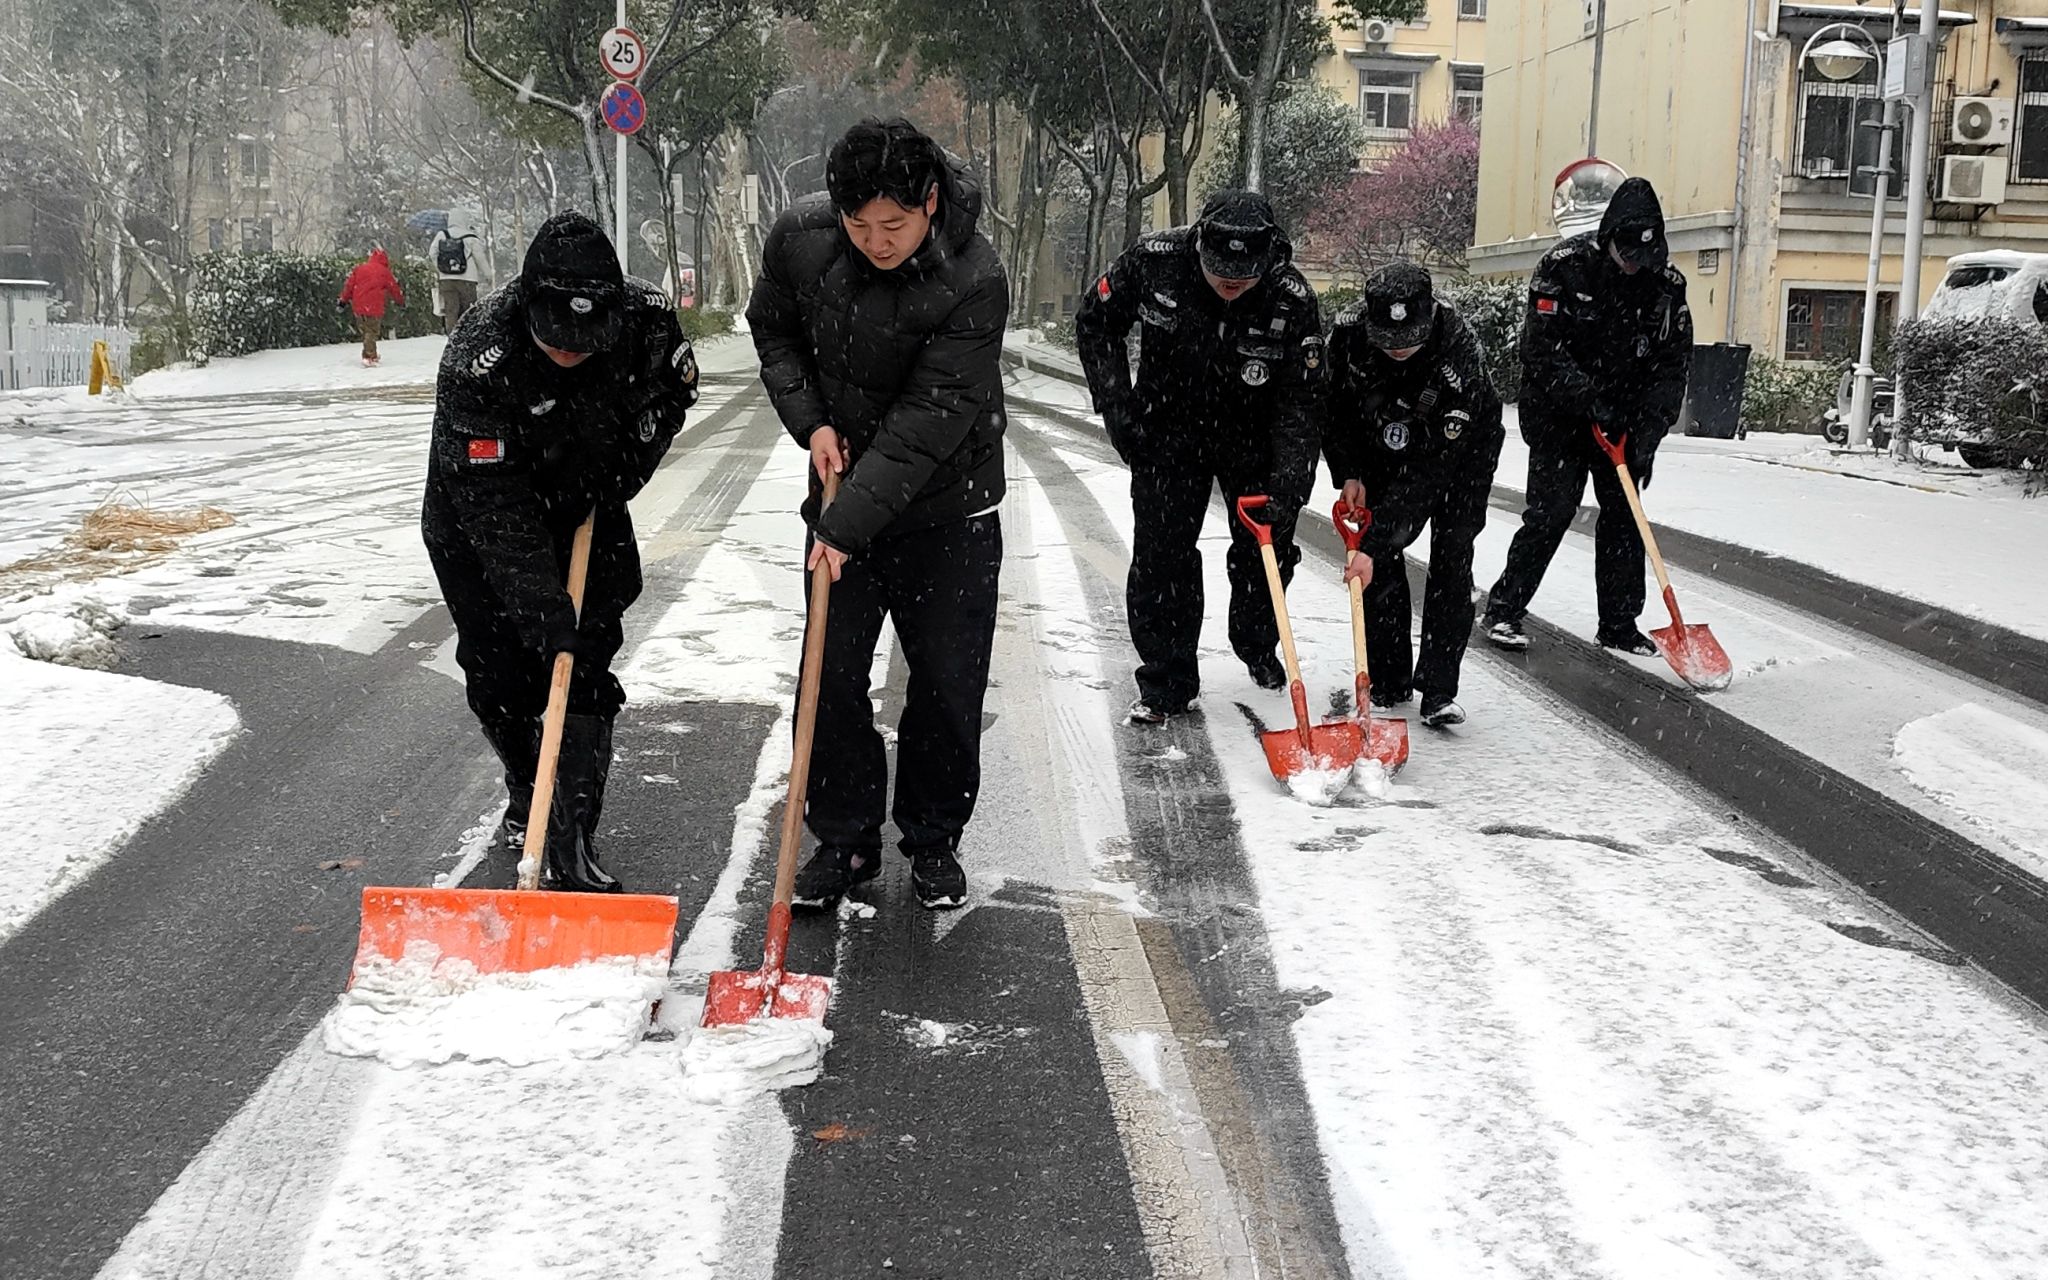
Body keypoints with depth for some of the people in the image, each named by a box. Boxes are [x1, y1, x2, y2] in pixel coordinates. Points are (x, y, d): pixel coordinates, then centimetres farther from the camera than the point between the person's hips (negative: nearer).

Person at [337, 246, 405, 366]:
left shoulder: (359, 268, 9)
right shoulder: (384, 272, 1)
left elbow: (349, 284, 9)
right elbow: (394, 288, 11)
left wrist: (343, 300, 19)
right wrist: (400, 301, 28)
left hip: (358, 306, 4)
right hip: (374, 307, -4)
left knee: (365, 330, 18)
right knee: (372, 331, 0)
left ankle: (372, 354, 22)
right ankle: (369, 357, -14)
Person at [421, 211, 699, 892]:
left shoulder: (647, 315, -24)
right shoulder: (477, 362, -36)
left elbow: (671, 394, 0)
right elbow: (495, 509, -34)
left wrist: (619, 474, -11)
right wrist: (544, 611, -38)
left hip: (584, 508, 2)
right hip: (473, 520, -2)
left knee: (588, 668, -7)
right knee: (498, 673, 2)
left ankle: (574, 847, -3)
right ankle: (525, 791, 33)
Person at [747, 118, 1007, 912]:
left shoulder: (974, 283, -26)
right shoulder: (800, 236, -12)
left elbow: (929, 421, -27)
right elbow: (773, 330, 8)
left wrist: (848, 524, -30)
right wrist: (811, 422, -7)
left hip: (947, 507, -3)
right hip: (844, 492, 3)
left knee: (948, 683, 4)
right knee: (833, 674, 4)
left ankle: (934, 840, 22)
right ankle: (844, 838, 19)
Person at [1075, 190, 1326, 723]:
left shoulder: (1294, 299, -25)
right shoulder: (1154, 260, -24)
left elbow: (1298, 403, -20)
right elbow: (1096, 323, -6)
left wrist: (1287, 485, -30)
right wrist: (1117, 408, -11)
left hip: (1253, 439, 0)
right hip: (1168, 433, 0)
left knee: (1266, 549, 10)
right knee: (1161, 554, -5)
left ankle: (1258, 649, 37)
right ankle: (1166, 681, 6)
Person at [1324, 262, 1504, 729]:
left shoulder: (1459, 356, -41)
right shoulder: (1348, 331, -30)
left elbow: (1429, 469, -40)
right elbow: (1333, 403, -7)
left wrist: (1375, 544, -42)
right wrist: (1348, 474, -18)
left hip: (1461, 448, -3)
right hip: (1381, 443, 4)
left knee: (1451, 559, -12)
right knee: (1381, 564, -3)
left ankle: (1439, 689, -8)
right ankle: (1389, 683, 8)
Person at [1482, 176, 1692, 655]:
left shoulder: (1668, 283, -2)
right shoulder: (1566, 266, -14)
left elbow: (1673, 364, -1)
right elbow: (1543, 350, -17)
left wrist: (1650, 429, -12)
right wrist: (1588, 399, -24)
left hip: (1625, 421, 4)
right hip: (1558, 415, -4)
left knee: (1624, 516, 4)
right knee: (1551, 511, -9)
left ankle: (1619, 624, 14)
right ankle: (1504, 610, 4)